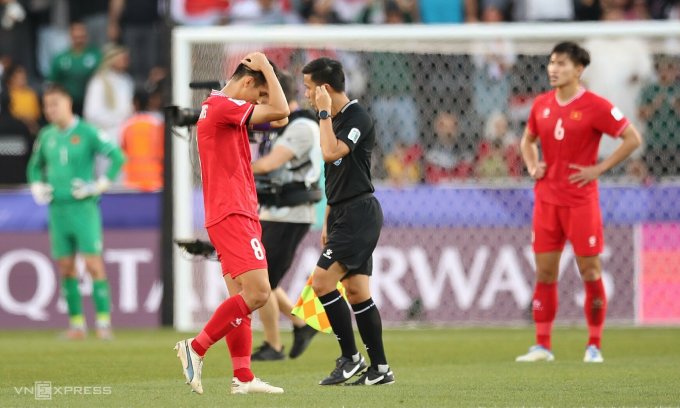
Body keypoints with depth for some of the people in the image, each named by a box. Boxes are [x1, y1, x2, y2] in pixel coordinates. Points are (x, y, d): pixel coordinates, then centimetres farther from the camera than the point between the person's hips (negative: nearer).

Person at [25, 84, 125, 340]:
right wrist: (37, 187, 11)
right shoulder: (46, 136, 11)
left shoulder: (86, 132, -5)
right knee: (66, 268, 5)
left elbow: (117, 157, -6)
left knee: (93, 265, -9)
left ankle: (104, 321, -8)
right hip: (57, 210, 5)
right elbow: (35, 166, 28)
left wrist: (100, 184, -10)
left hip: (83, 207, -5)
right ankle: (76, 323, 11)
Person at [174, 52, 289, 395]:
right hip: (233, 215, -11)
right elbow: (280, 111, -17)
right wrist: (266, 67, -8)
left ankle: (243, 377, 5)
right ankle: (197, 347, -9)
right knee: (257, 293, -15)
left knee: (242, 297, 7)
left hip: (229, 215, 11)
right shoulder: (222, 106, -13)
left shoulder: (215, 107, 18)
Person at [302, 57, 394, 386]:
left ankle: (351, 358, -6)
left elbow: (331, 153, -28)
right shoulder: (336, 119, 16)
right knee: (356, 292, 7)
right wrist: (327, 222, 21)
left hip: (359, 213, -10)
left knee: (322, 282, -14)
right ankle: (380, 368, 9)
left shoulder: (357, 118, -13)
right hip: (344, 215, 10)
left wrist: (324, 113, -18)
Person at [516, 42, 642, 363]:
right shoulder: (541, 105, 8)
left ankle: (594, 346, 7)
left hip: (581, 200, -5)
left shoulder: (595, 106, -9)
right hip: (546, 199, 5)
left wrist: (599, 168, -12)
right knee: (544, 272, 5)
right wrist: (532, 166, 6)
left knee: (590, 271, -1)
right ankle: (542, 346, 10)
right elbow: (528, 140, 26)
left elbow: (632, 138, -8)